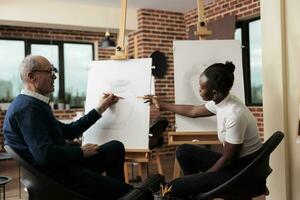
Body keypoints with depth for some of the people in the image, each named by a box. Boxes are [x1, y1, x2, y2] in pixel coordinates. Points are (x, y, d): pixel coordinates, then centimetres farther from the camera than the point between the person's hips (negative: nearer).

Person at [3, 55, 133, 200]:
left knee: (116, 147, 17)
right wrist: (81, 152, -13)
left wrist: (99, 109, 15)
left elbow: (67, 131, 17)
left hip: (61, 165, 10)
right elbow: (45, 155, -29)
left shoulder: (34, 103, 14)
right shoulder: (28, 107, -20)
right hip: (53, 176, -10)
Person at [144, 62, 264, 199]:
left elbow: (228, 159, -20)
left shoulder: (234, 115, -29)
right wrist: (162, 105, 26)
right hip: (233, 160, 9)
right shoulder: (220, 101, -2)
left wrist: (203, 176, -6)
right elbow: (193, 111, 16)